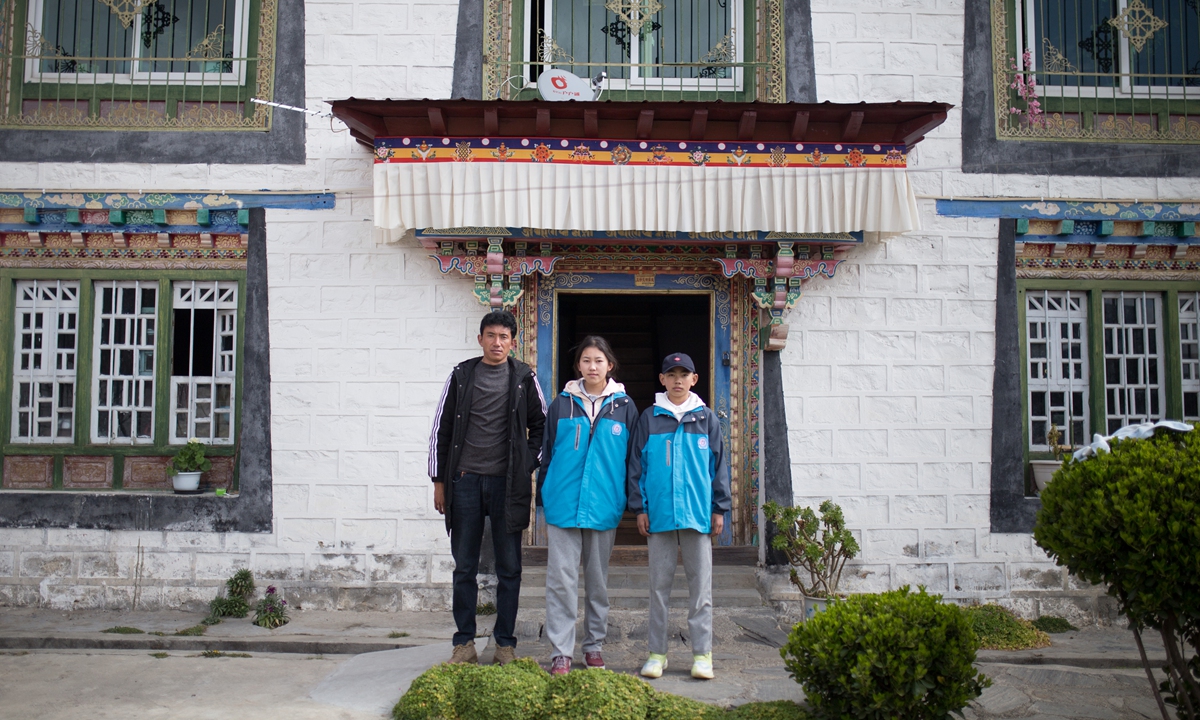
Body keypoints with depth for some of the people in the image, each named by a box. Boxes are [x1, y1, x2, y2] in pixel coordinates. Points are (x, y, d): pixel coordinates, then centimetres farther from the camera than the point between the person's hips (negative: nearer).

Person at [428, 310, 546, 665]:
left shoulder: (524, 378, 4)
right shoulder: (461, 375, 6)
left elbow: (542, 426, 13)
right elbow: (441, 429, 8)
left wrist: (529, 466, 3)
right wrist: (439, 481, 4)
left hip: (507, 483, -1)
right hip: (465, 482, 1)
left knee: (509, 567, 4)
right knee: (464, 567, 7)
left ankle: (505, 643, 15)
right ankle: (464, 643, 18)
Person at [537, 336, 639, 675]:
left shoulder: (624, 406, 4)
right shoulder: (562, 404, 5)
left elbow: (632, 457, 7)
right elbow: (547, 453, 8)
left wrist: (630, 502, 4)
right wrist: (544, 499, 5)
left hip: (604, 507, 1)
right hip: (563, 505, 0)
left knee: (598, 580, 12)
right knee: (561, 578, -3)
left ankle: (594, 645, 25)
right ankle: (561, 651, 5)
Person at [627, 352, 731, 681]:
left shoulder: (706, 418, 7)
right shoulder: (649, 418, 5)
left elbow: (718, 465, 8)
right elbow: (637, 465, 6)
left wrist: (720, 508, 4)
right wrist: (639, 507, 0)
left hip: (698, 513, 0)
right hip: (659, 514, 0)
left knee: (700, 585, 4)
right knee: (659, 585, 8)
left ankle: (702, 654, 13)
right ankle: (657, 653, 17)